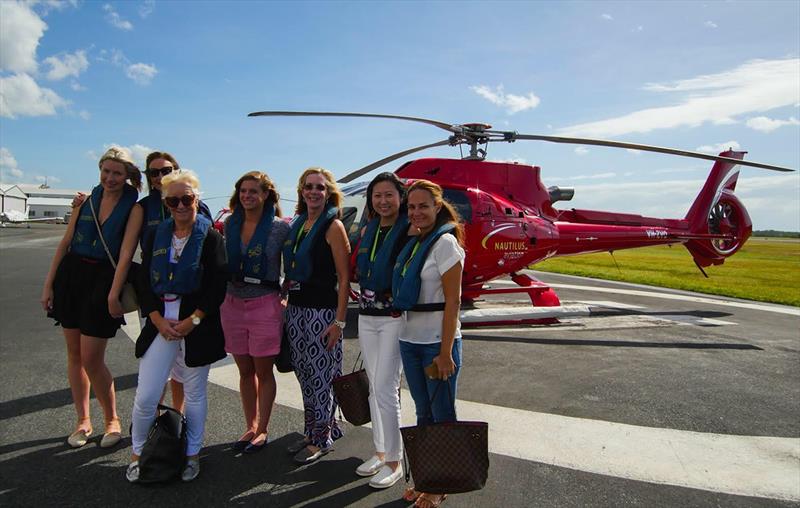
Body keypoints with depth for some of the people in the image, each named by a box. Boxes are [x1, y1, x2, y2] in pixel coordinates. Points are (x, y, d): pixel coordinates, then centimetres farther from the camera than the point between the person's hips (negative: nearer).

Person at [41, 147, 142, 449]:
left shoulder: (133, 208, -6)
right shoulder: (86, 200, 7)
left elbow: (126, 250, -14)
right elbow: (65, 243, 10)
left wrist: (114, 292, -22)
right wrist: (49, 283, 7)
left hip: (104, 279, -5)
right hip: (71, 276, 5)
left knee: (92, 361, -5)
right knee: (74, 354, 10)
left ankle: (112, 420, 16)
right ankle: (83, 421, 25)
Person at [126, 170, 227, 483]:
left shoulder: (210, 237, -4)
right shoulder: (157, 236, 8)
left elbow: (217, 286, -9)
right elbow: (144, 282, 7)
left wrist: (192, 320, -14)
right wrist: (158, 319, -6)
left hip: (197, 325, -3)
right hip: (160, 323, 3)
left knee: (194, 393, 10)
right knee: (145, 396, 1)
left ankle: (192, 454, 27)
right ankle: (138, 453, 25)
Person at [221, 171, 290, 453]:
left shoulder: (280, 228, -7)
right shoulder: (230, 224, 5)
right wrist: (221, 295, 13)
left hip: (265, 303, -4)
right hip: (233, 303, 4)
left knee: (263, 371, 6)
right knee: (245, 370, 13)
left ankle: (262, 430, 20)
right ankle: (250, 427, 27)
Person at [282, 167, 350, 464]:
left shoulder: (333, 226, -8)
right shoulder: (297, 224, 12)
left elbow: (344, 277, -12)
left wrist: (339, 320, -16)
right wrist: (287, 291, 11)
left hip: (322, 311, -7)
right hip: (296, 309, 7)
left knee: (321, 376, 1)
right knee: (304, 373, 14)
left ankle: (322, 439, 16)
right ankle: (312, 431, 29)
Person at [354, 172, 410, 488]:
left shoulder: (410, 230, -10)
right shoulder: (367, 231, 10)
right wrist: (365, 298, 10)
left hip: (395, 317, -7)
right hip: (366, 316, 7)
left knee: (385, 388, -5)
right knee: (374, 387, 14)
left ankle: (394, 461, 11)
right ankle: (380, 450, 29)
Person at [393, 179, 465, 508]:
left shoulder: (445, 242, -12)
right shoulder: (414, 243, 11)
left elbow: (452, 301, -16)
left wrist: (445, 352, -18)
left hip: (437, 341, -7)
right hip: (409, 339, 7)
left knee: (442, 415, 6)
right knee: (424, 413, 16)